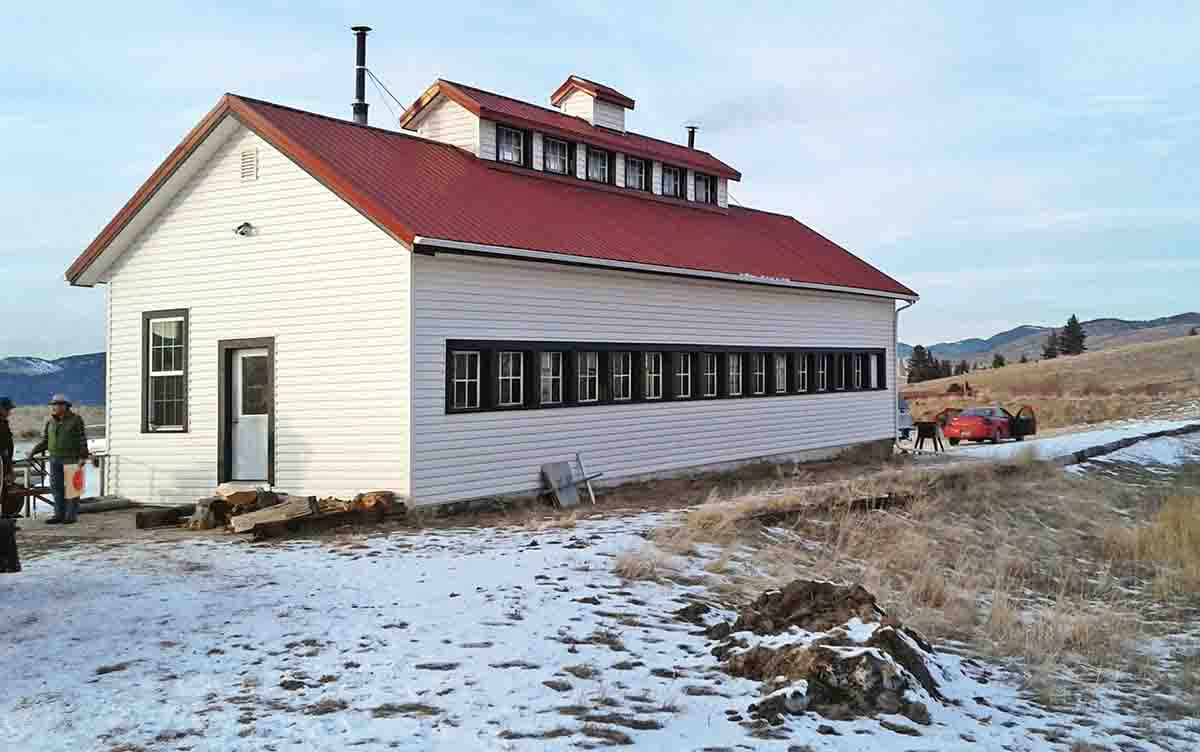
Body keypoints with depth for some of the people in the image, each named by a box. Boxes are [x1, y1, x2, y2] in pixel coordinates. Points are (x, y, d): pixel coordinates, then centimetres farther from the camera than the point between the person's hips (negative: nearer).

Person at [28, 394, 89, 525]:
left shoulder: (75, 419, -7)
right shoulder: (51, 422, 8)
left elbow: (82, 439, -8)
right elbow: (45, 441, 10)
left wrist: (83, 457, -14)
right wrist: (34, 450, -3)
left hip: (71, 458, -5)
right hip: (55, 459, 5)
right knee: (56, 487, 4)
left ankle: (72, 515, 3)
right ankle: (59, 515, 9)